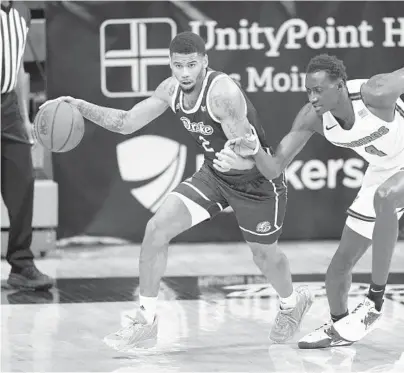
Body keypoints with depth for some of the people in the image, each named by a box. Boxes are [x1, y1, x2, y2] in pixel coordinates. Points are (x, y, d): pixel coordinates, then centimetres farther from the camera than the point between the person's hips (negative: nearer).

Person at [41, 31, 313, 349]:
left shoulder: (223, 93, -32)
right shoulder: (172, 90, -11)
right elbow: (127, 123, -2)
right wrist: (82, 108, -14)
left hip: (258, 178, -6)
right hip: (214, 174, 6)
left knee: (264, 253, 15)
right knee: (157, 228, -10)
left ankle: (293, 303, 51)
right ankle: (145, 323, -2)